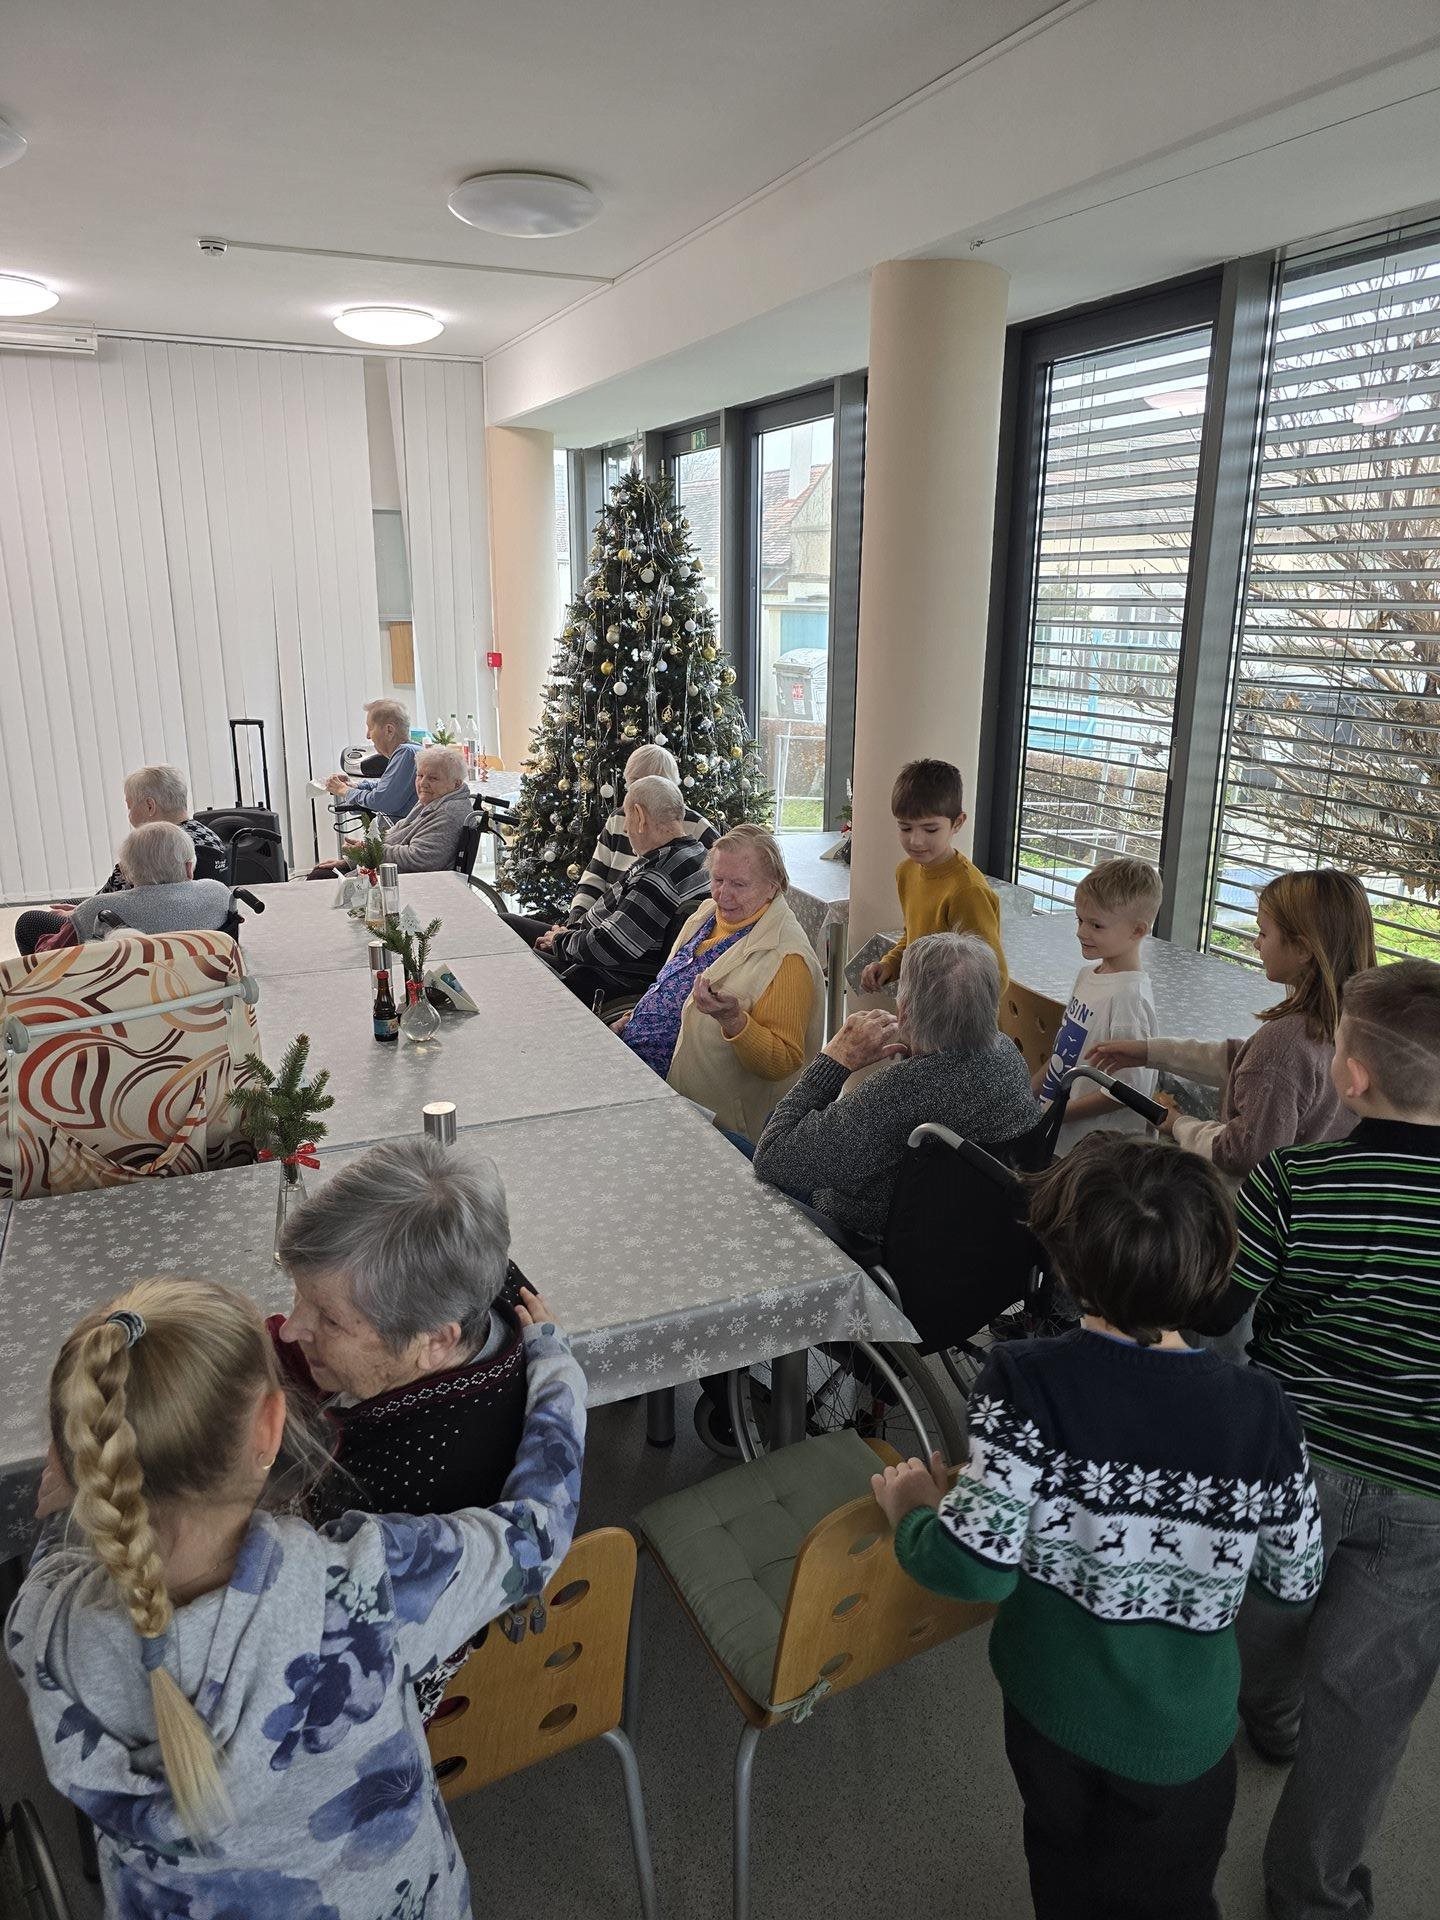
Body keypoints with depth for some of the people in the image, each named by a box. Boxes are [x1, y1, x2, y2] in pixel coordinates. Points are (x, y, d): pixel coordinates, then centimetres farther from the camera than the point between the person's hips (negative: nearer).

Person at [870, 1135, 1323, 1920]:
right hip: (1179, 1735, 0)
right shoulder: (1259, 1411, -22)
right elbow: (1295, 1582, -9)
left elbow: (976, 1567, -29)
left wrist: (910, 1509, -9)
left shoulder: (1026, 1382, -27)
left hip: (1049, 1704, 0)